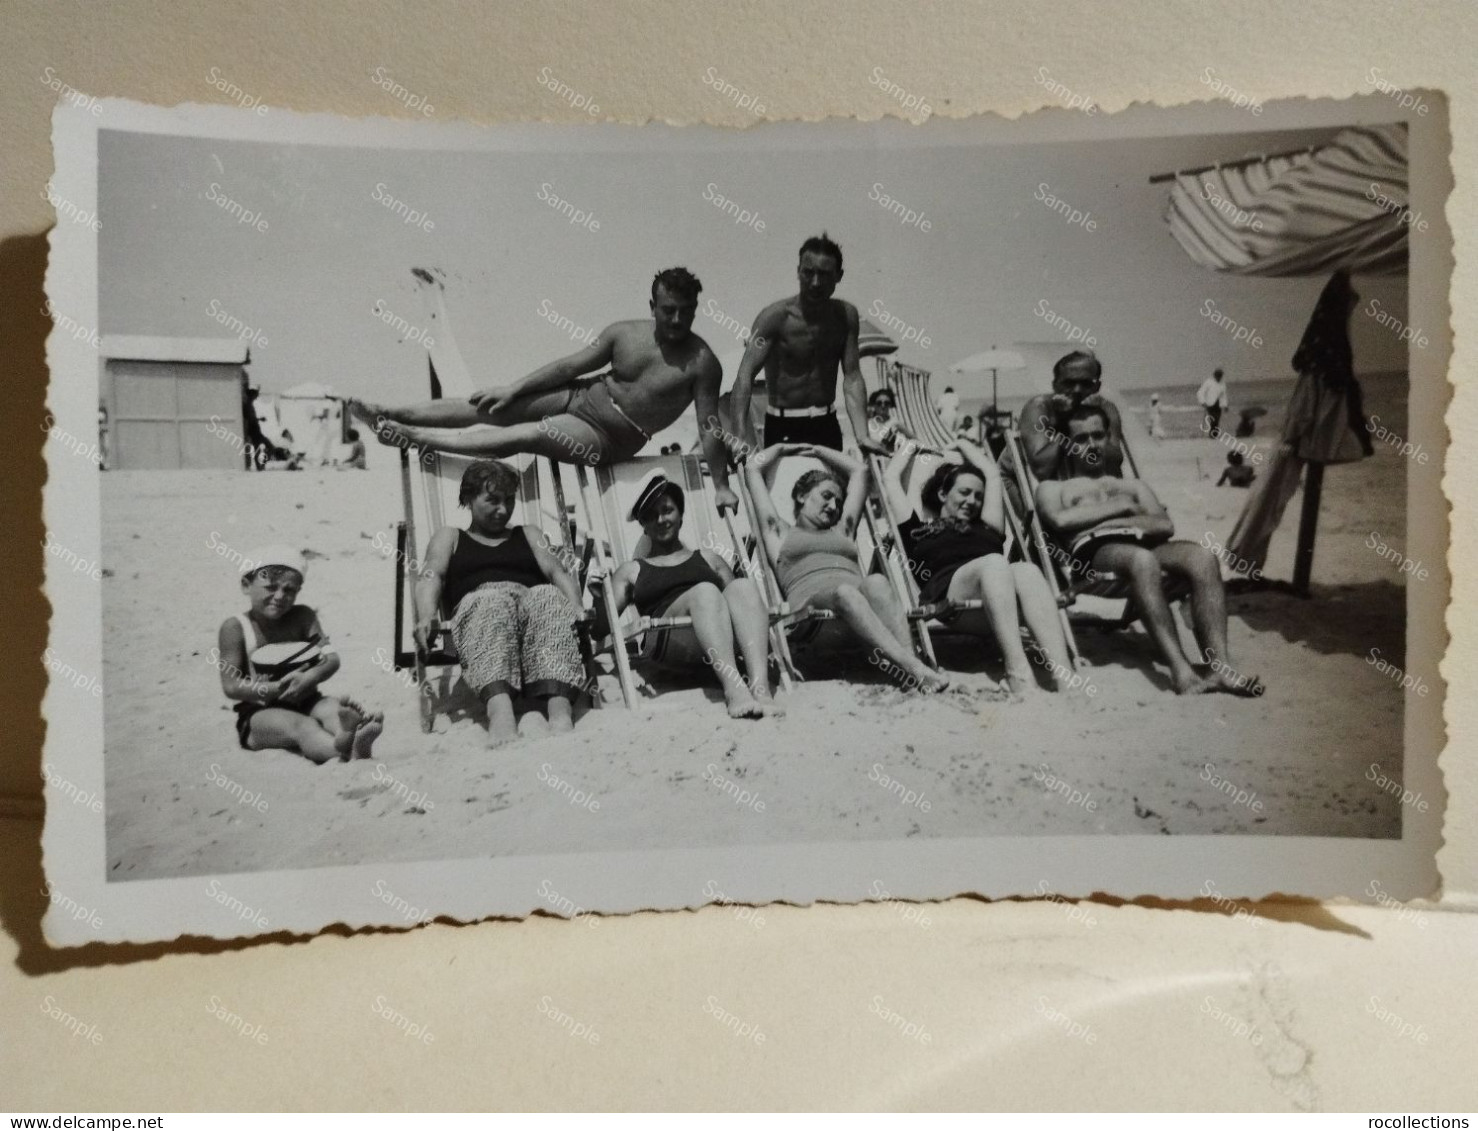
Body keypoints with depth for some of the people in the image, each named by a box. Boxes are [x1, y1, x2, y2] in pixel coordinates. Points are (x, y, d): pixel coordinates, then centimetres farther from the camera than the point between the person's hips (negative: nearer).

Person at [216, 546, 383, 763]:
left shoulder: (303, 617, 6)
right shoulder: (235, 627, -5)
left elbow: (332, 659, -4)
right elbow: (231, 686, -10)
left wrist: (310, 677, -26)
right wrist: (276, 688, -24)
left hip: (305, 702, 4)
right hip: (259, 713, -4)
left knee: (333, 707, -28)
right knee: (302, 725, -34)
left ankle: (350, 738, -66)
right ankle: (343, 751, -66)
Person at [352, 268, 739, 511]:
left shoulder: (702, 362, -16)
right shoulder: (623, 333, -4)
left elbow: (708, 426, -13)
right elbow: (571, 365, 1)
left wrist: (721, 485, -15)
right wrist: (512, 389, -1)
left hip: (611, 436, -4)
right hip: (584, 396, 5)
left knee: (529, 435, -22)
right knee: (493, 408, -8)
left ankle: (410, 435, -18)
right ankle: (390, 414, -3)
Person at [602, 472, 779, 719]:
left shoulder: (708, 558, 32)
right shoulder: (631, 571, 26)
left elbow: (736, 598, 24)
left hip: (726, 644, 3)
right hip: (668, 637, -2)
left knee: (743, 586, -28)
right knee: (705, 591, -32)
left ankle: (760, 686, -49)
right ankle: (733, 688, -54)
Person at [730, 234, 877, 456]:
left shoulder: (846, 315, -1)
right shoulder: (775, 316, -15)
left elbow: (852, 377, -3)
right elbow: (745, 376, -23)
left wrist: (862, 435, -16)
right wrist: (742, 436, -37)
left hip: (827, 424, 4)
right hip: (783, 428, -4)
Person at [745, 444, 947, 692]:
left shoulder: (842, 531, 40)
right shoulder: (780, 532, 31)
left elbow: (860, 470, 48)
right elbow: (752, 469, 34)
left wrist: (816, 450, 56)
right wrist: (781, 448, 52)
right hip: (811, 602, -4)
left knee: (876, 582, -32)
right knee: (845, 591, -38)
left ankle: (907, 657, -54)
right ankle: (913, 667, -55)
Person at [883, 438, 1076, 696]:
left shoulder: (985, 528, 38)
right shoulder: (919, 529, 29)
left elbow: (993, 474, 47)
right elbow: (890, 478, 33)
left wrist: (963, 444, 63)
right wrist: (910, 447, 52)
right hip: (947, 592, -4)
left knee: (1027, 570, -31)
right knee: (994, 562, -35)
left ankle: (1063, 674, -50)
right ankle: (1017, 671, -54)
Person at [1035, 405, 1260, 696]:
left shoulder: (1134, 486, 37)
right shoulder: (1053, 487, 27)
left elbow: (1166, 525, 16)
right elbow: (1060, 520, 0)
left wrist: (1115, 522, 1)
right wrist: (1121, 506, 6)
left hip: (1143, 545, 4)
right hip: (1093, 549, -4)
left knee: (1202, 557, -29)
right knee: (1142, 560, -40)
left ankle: (1220, 666, -40)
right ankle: (1181, 672, -51)